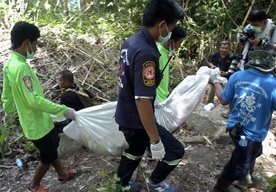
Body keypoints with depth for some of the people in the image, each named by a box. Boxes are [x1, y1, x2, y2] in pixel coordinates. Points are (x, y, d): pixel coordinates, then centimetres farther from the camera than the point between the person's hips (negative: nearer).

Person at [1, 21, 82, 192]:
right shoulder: (21, 67, -29)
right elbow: (35, 100, -33)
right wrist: (63, 110, -27)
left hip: (39, 121, 9)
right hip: (37, 124, -9)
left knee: (53, 147, 25)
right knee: (48, 157, 13)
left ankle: (63, 174, 46)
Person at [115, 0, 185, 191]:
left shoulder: (130, 42, 1)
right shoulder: (146, 53, -30)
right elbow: (143, 101, -31)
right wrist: (155, 140, -23)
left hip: (125, 115, 9)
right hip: (137, 120, -9)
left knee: (135, 151, 30)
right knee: (176, 150, 10)